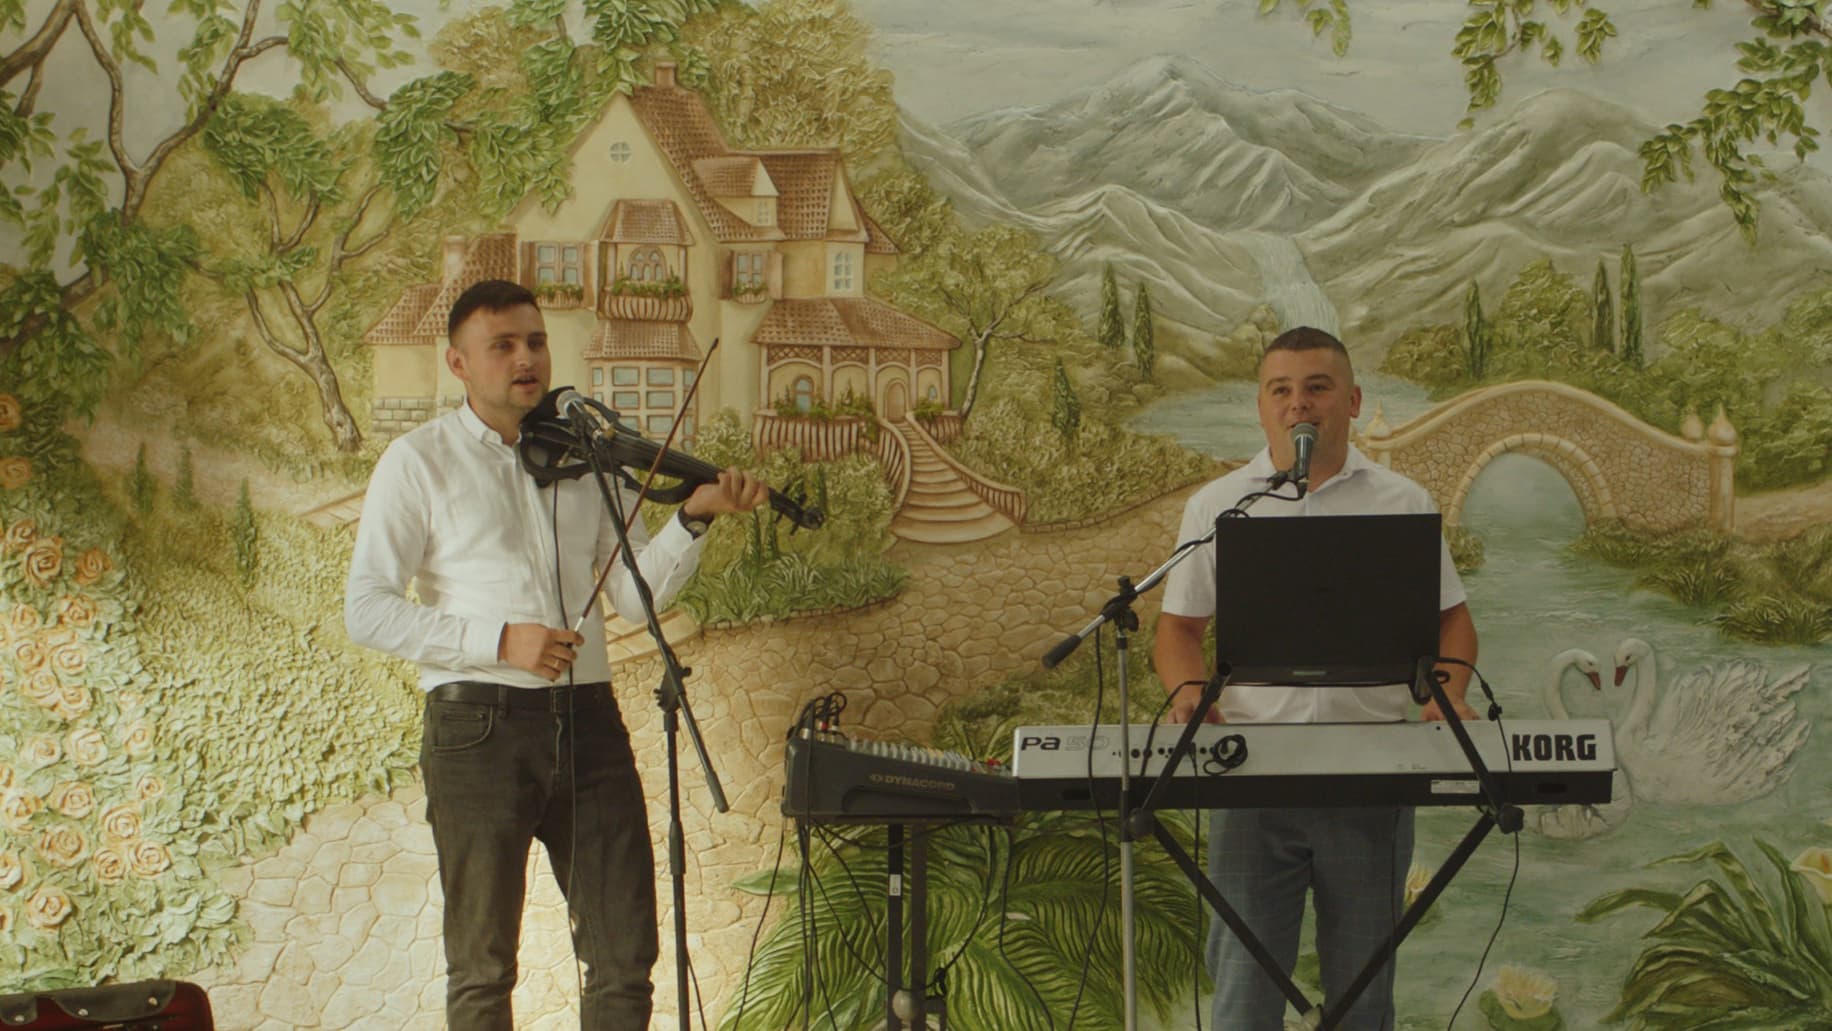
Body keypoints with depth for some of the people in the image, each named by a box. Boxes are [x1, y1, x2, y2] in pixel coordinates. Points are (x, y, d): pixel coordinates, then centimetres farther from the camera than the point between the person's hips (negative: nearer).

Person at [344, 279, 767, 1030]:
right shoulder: (420, 462, 2)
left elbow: (636, 592, 8)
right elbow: (366, 610, -6)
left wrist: (694, 518, -9)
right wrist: (498, 641, -15)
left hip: (587, 720, 4)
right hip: (480, 726, -4)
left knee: (625, 954, 4)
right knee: (483, 966, 4)